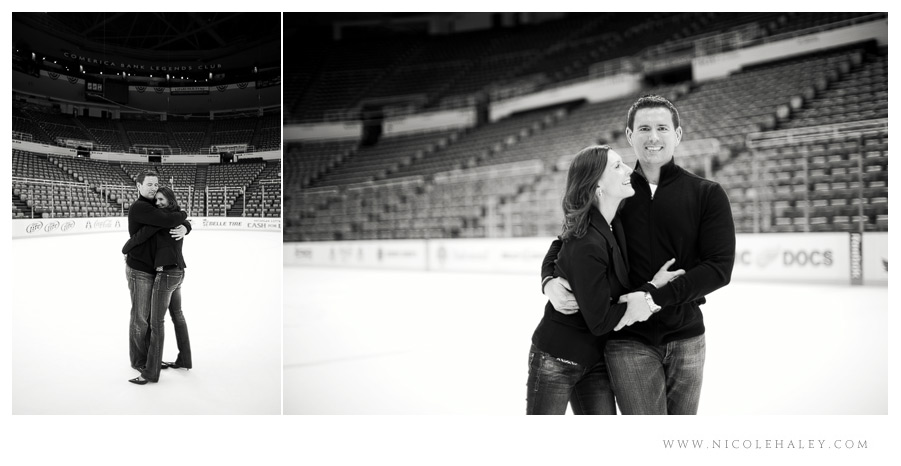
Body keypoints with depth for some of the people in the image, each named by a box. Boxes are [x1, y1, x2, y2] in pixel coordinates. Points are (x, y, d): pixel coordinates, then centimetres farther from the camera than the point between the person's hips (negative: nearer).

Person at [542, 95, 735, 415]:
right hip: (629, 342, -1)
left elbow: (720, 267, -10)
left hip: (687, 340, 1)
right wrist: (550, 280, -11)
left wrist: (654, 296, -22)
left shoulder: (707, 194, -1)